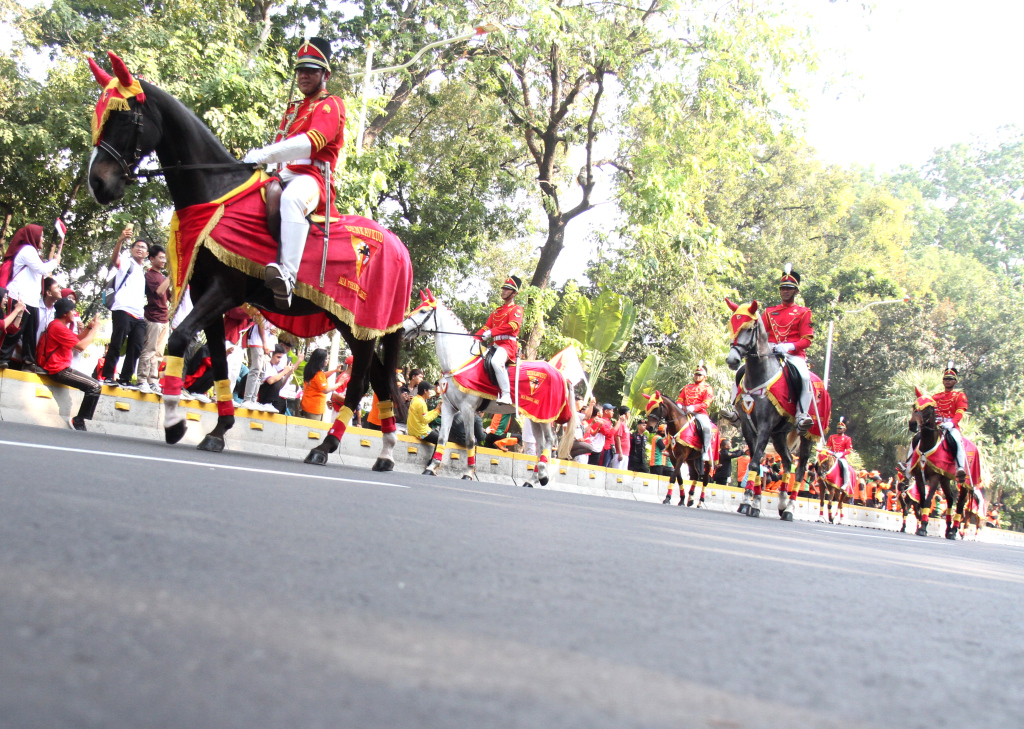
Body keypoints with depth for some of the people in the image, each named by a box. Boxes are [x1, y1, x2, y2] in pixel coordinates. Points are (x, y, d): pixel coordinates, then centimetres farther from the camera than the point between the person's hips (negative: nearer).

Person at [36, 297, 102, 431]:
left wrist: (89, 327, 7)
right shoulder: (58, 327, -17)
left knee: (95, 384, 12)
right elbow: (81, 346, -20)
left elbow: (77, 338, 21)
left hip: (63, 368, 11)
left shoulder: (58, 325, 17)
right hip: (58, 370, -11)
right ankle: (78, 421, -12)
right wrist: (94, 329, -10)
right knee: (95, 387, -19)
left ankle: (79, 420, 9)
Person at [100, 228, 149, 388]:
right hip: (123, 310, -6)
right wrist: (121, 240, -32)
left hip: (139, 315, 6)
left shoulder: (144, 271, 26)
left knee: (136, 348, 0)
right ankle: (107, 376, -3)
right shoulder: (125, 262, 9)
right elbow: (114, 259, -14)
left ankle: (125, 379, 5)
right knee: (116, 344, -8)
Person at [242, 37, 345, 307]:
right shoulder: (293, 109, 30)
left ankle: (287, 277, -59)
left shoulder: (331, 105, 2)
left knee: (291, 199, -42)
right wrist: (253, 159, 1)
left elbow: (312, 142, -16)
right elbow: (279, 146, 24)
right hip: (283, 176, 10)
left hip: (311, 178, -10)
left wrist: (264, 154, -24)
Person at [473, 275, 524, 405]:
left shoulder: (517, 309, 2)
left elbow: (513, 325, -16)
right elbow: (487, 326, 20)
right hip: (496, 344, 9)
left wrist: (491, 332, -23)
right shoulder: (497, 311, 26)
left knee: (496, 361, -38)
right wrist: (476, 338, 1)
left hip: (508, 344, -9)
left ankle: (506, 395, -38)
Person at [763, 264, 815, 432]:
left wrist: (789, 346, -20)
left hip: (794, 354, -4)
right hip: (770, 353, 4)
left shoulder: (803, 312, 9)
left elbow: (807, 339, -1)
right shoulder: (769, 311, 19)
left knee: (804, 376, -34)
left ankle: (802, 415, -32)